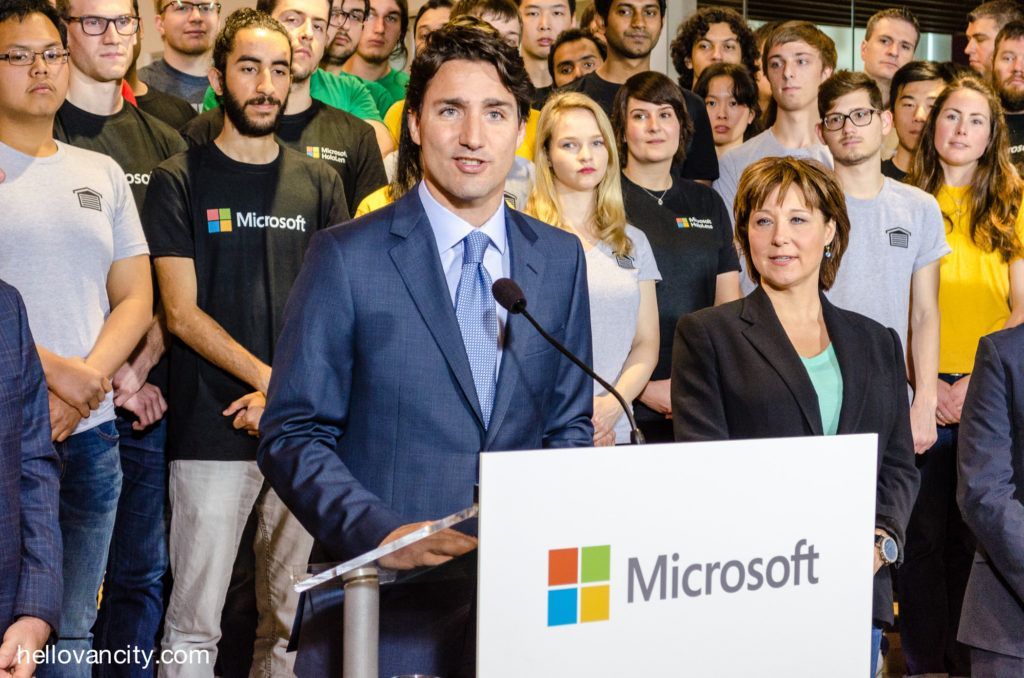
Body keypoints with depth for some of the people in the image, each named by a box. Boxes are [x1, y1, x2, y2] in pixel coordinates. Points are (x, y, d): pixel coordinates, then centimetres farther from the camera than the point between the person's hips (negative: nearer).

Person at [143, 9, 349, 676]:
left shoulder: (319, 183, 12)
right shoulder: (180, 181, 3)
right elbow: (183, 313, -3)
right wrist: (270, 378, -11)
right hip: (212, 429, -3)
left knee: (291, 618, 9)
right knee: (195, 621, -2)